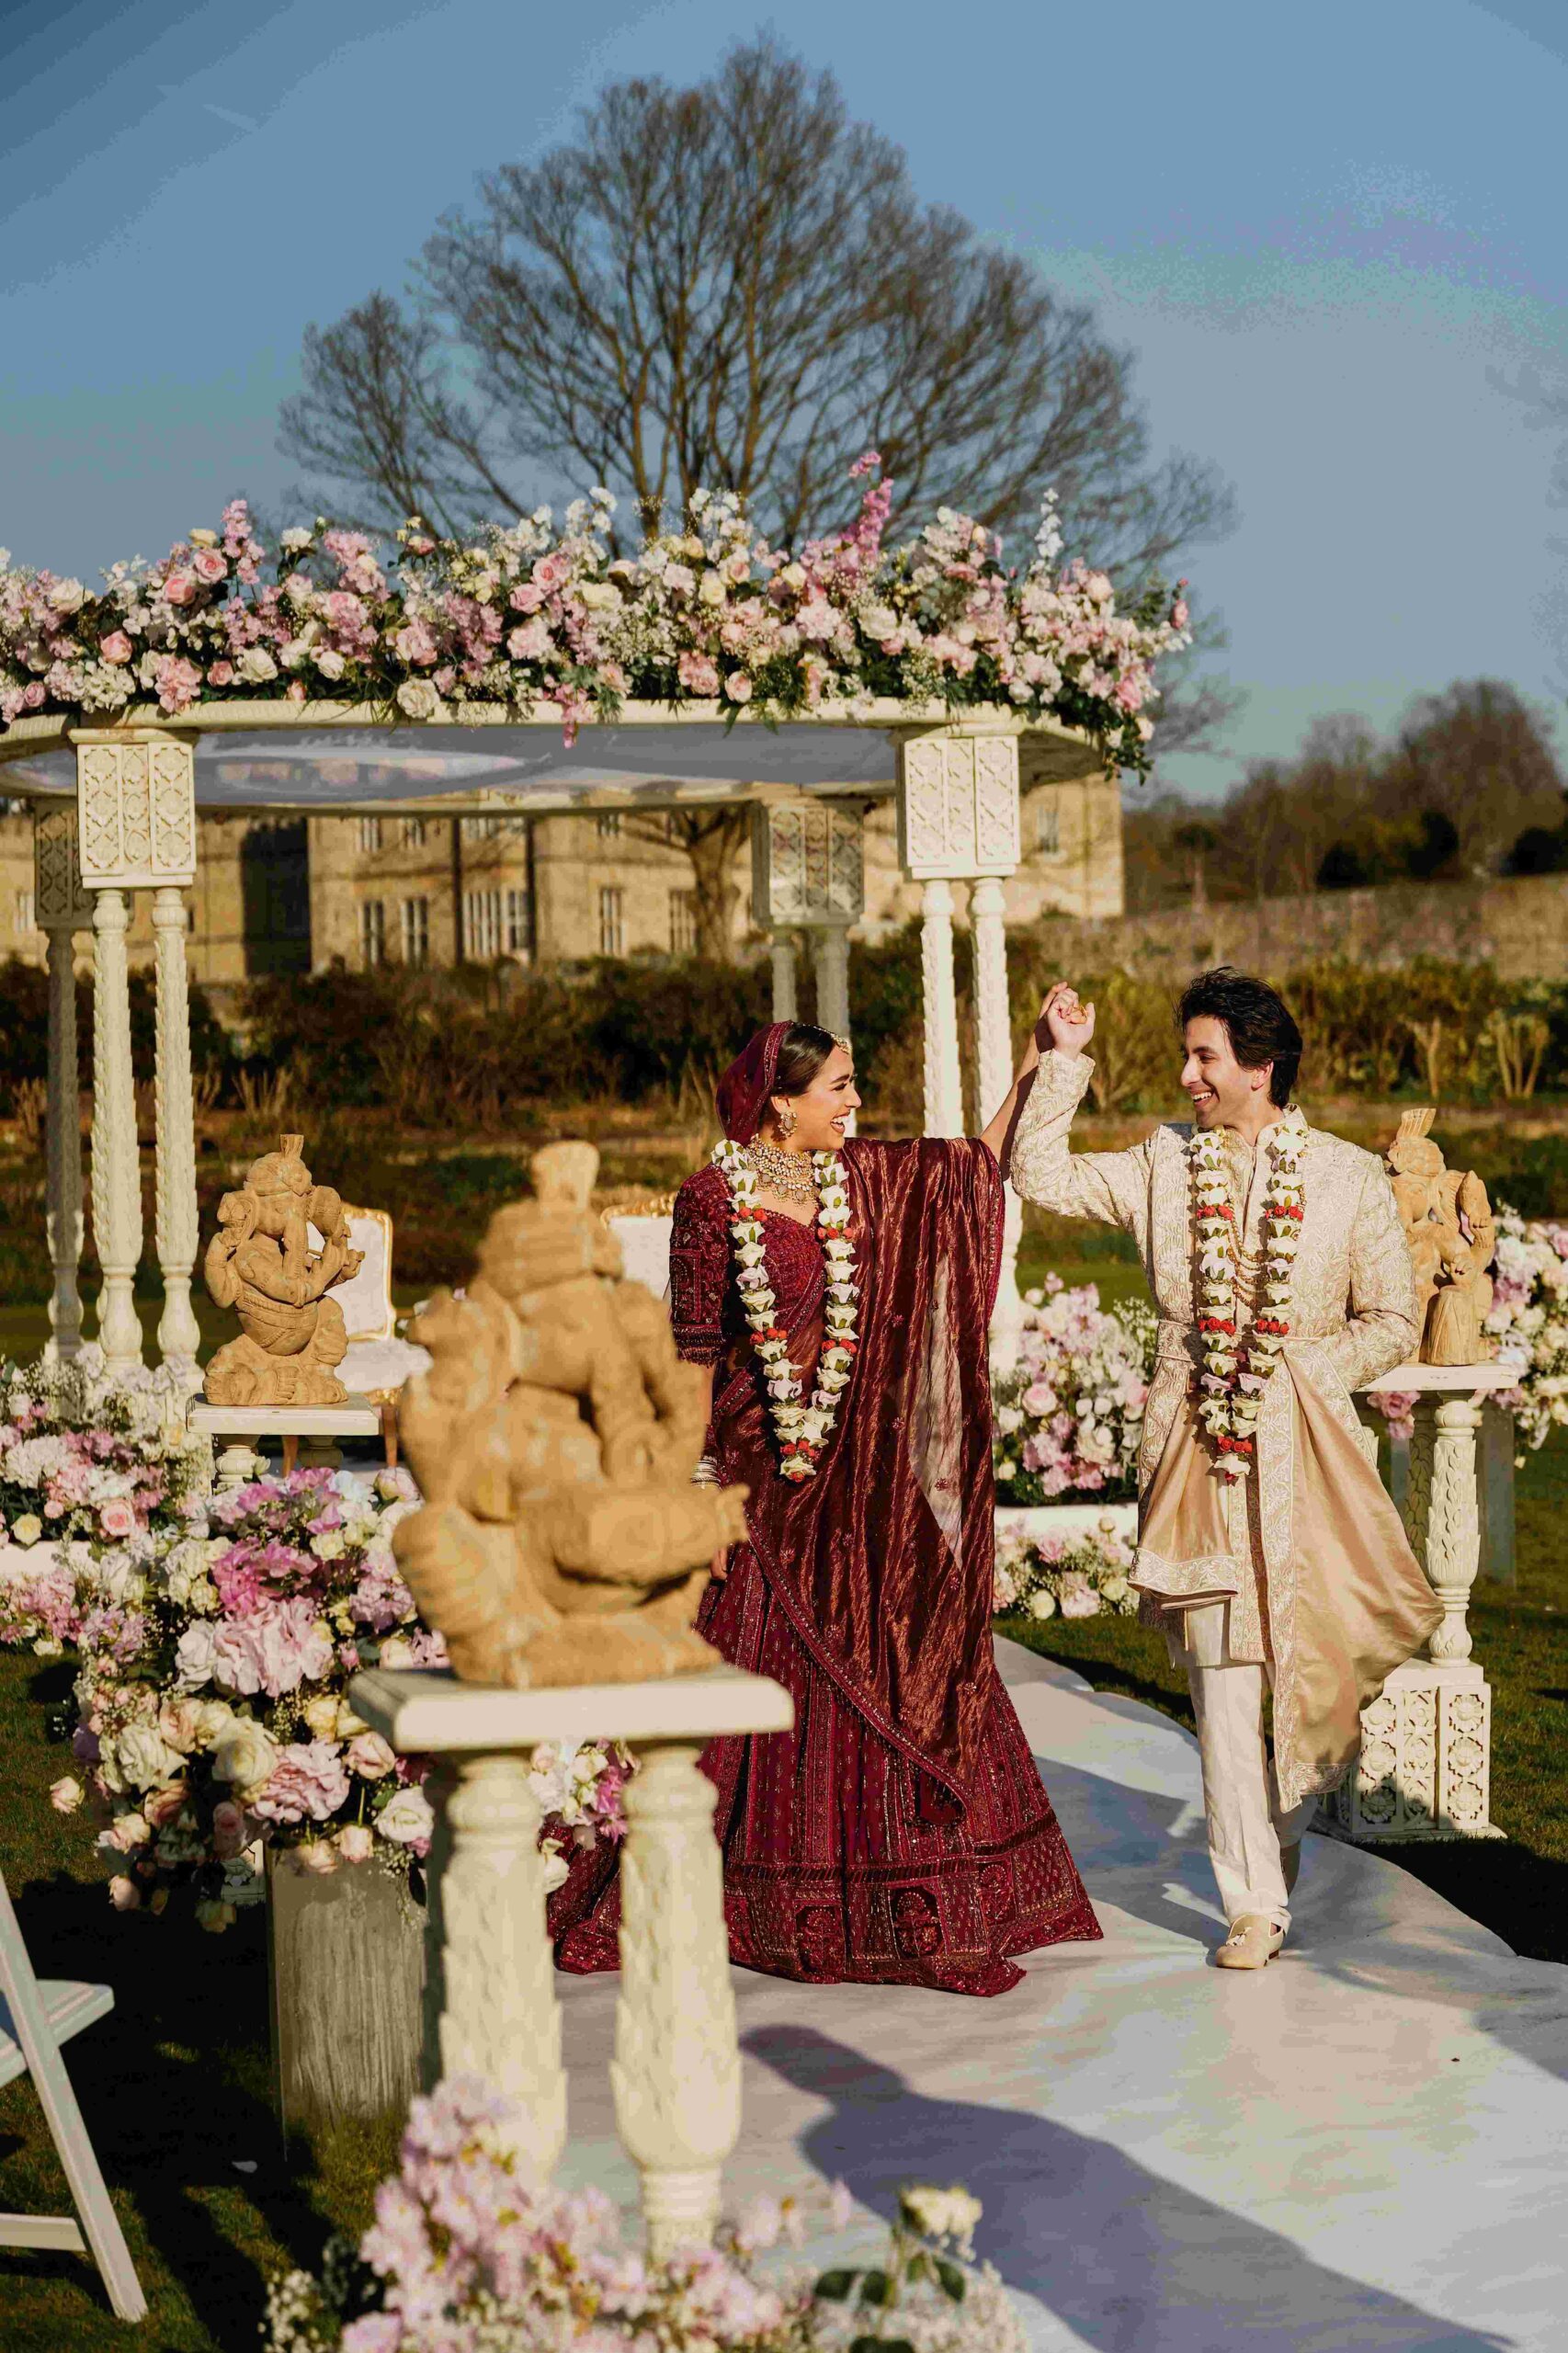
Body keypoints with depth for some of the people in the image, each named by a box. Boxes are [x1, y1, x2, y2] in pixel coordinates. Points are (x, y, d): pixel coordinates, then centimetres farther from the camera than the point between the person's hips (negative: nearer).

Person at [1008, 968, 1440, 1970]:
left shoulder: (1350, 1176, 3)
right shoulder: (1163, 1165, 9)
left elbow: (1394, 1323, 5)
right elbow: (1040, 1175, 6)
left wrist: (1301, 1371, -7)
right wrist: (1064, 1061, 1)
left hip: (1307, 1447, -1)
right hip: (1199, 1452, 1)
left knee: (1319, 1667, 3)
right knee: (1222, 1680, -3)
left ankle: (1283, 1842, 30)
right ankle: (1256, 1904, 4)